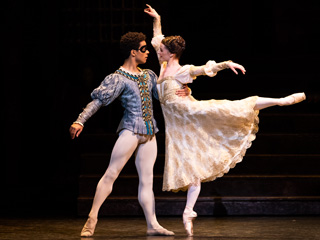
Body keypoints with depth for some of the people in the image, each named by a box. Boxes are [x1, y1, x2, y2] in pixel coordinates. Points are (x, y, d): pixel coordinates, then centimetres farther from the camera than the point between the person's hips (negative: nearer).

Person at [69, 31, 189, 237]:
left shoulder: (149, 75, 16)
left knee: (147, 179, 6)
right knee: (111, 174, -10)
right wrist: (80, 121, -22)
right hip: (131, 129, -6)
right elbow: (98, 100, -10)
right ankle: (92, 218, -7)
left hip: (149, 133, 6)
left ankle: (153, 224, 6)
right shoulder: (119, 78, -4)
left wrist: (183, 93, -1)